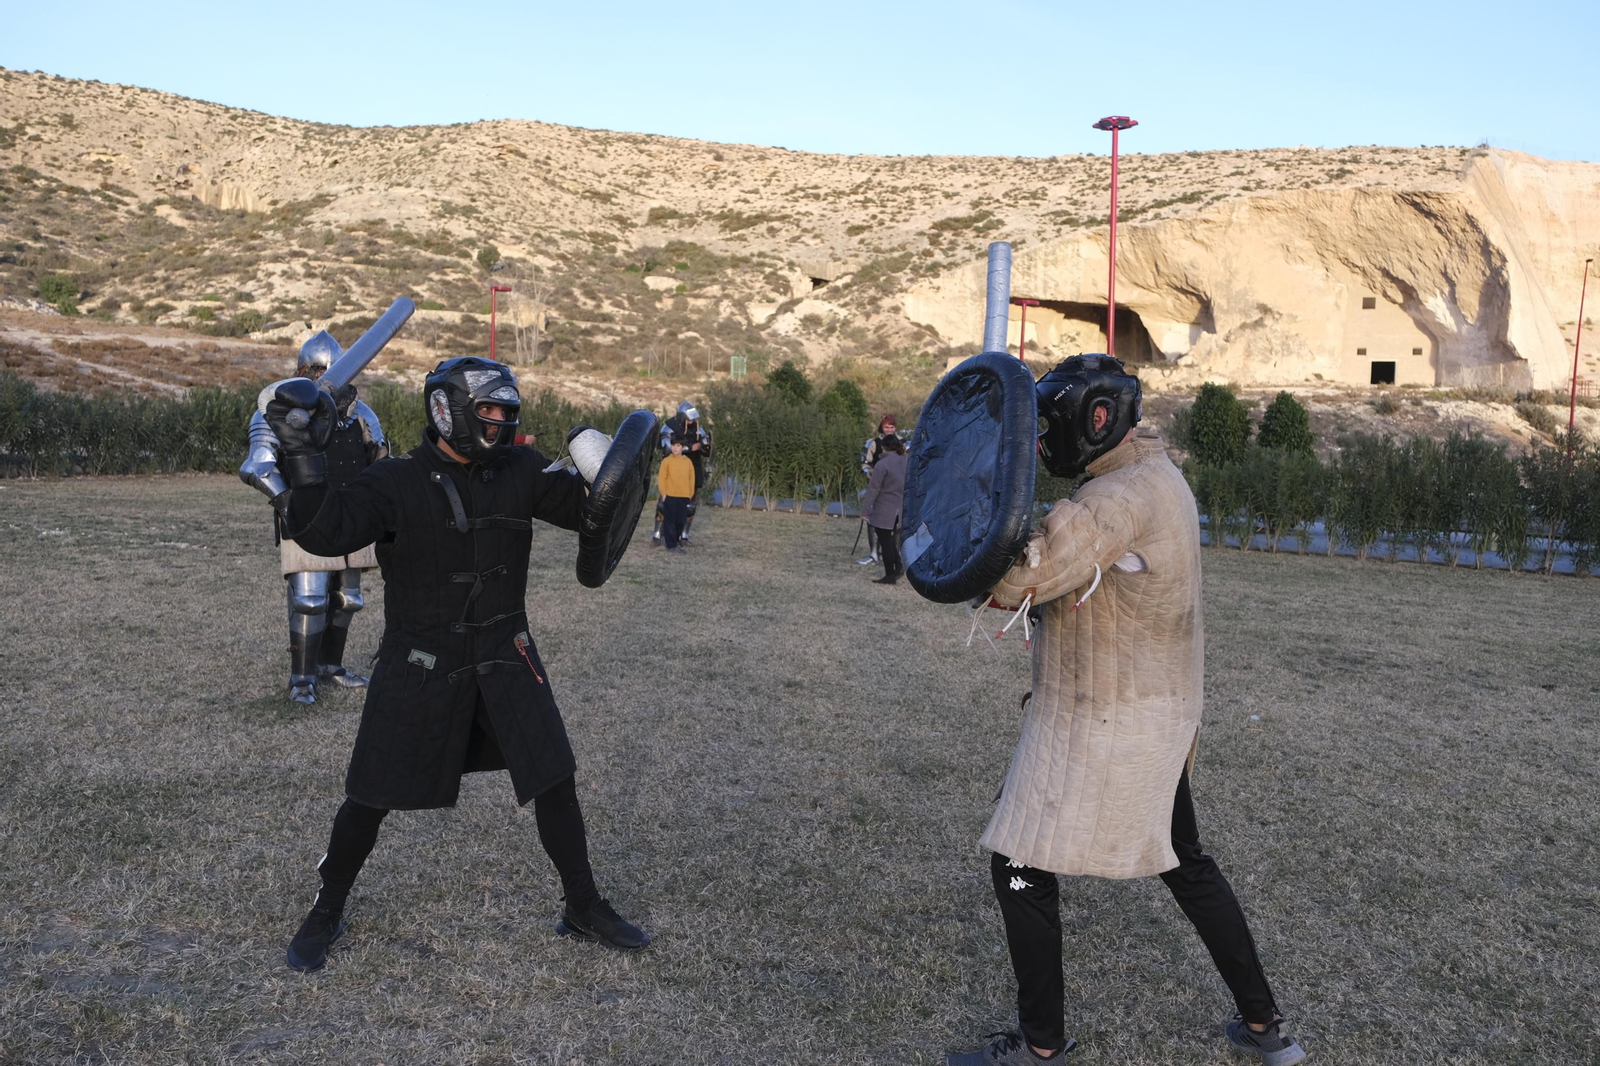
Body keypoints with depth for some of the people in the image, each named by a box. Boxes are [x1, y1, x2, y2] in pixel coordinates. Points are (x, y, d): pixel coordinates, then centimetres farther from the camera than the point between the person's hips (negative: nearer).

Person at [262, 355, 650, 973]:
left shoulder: (519, 472, 0)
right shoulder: (395, 483, -11)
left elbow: (588, 510, 2)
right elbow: (323, 533, -22)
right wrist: (303, 457, -30)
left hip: (504, 659, 3)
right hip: (418, 664, -3)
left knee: (554, 782, 3)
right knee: (372, 798, 6)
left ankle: (583, 910, 21)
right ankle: (327, 913, 32)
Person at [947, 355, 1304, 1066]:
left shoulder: (1118, 496, -23)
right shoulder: (1161, 479, 10)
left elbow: (1013, 582, -35)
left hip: (1096, 727, -10)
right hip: (1161, 715, 10)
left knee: (1021, 867, 4)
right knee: (1186, 864, 22)